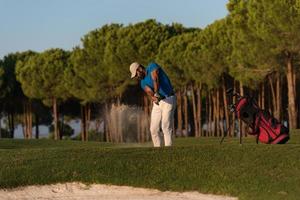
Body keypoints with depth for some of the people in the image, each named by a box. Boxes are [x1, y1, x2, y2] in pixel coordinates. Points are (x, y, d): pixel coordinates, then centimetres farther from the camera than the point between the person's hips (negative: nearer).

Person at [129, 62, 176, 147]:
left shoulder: (152, 66, -9)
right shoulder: (143, 82, 7)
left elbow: (155, 79, -27)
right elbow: (149, 92, -14)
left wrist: (157, 93, -45)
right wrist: (153, 97, -38)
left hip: (169, 100, -7)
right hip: (157, 102, 7)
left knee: (166, 126, -16)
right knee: (153, 129, 2)